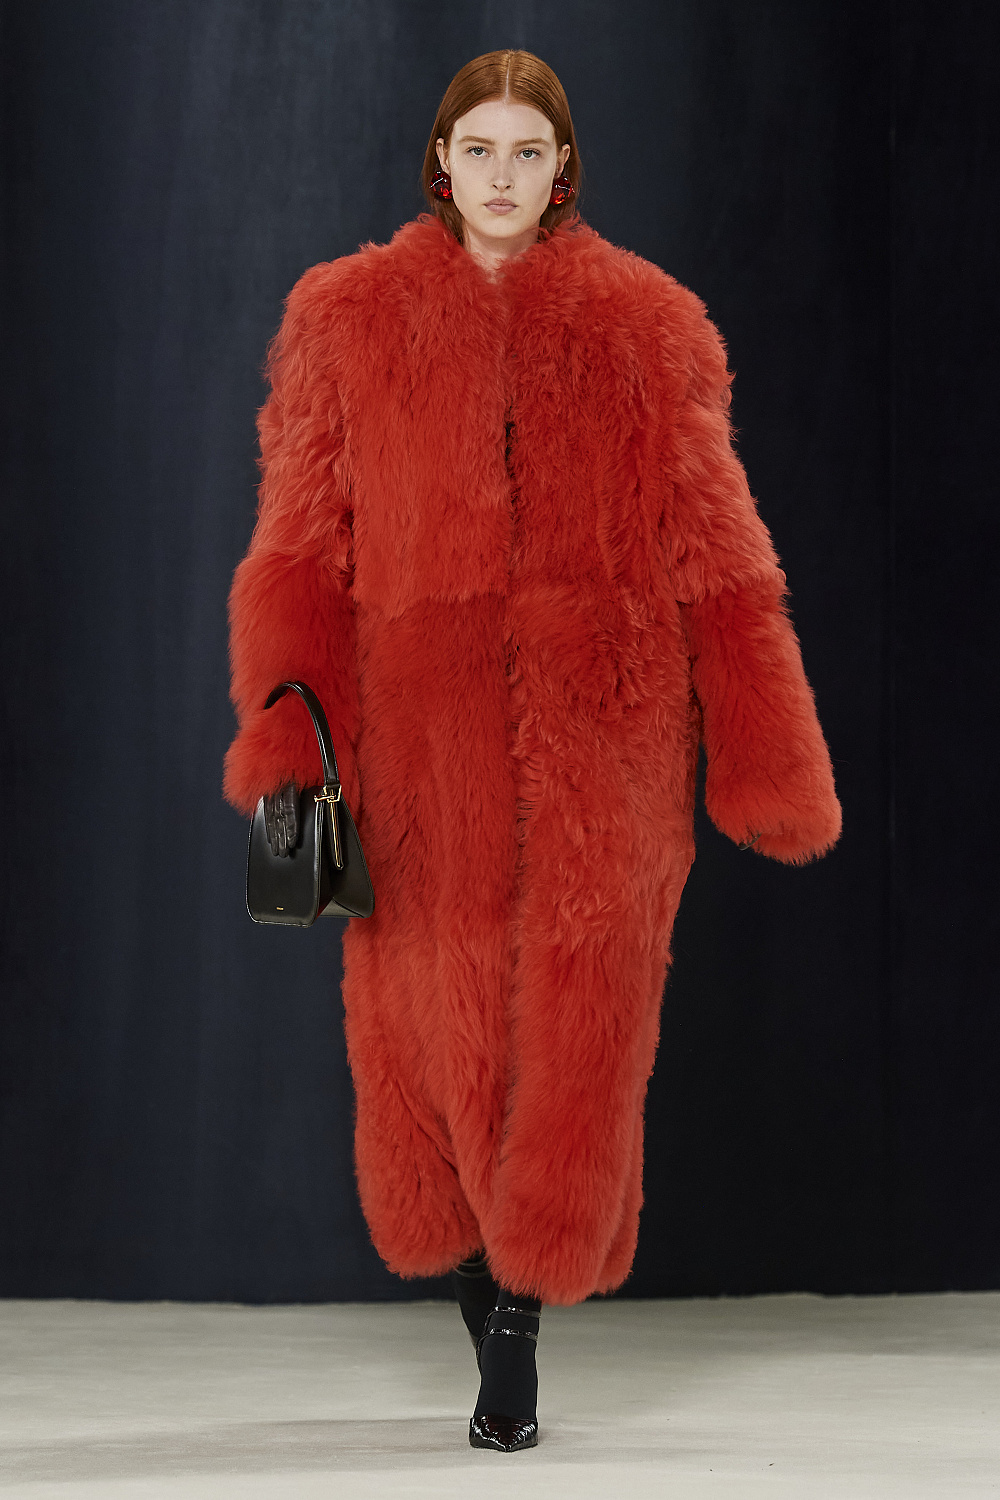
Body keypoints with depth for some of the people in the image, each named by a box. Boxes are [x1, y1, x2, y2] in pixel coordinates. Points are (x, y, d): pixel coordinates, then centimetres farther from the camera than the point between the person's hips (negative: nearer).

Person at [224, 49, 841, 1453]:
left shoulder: (644, 328, 6)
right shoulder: (348, 322, 7)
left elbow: (716, 558, 6)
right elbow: (300, 550, 5)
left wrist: (764, 769, 2)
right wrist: (282, 746, -7)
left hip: (597, 749, 0)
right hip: (416, 738, 0)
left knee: (578, 1032, -5)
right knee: (435, 1020, 4)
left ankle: (523, 1306, 11)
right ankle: (493, 1326, 25)